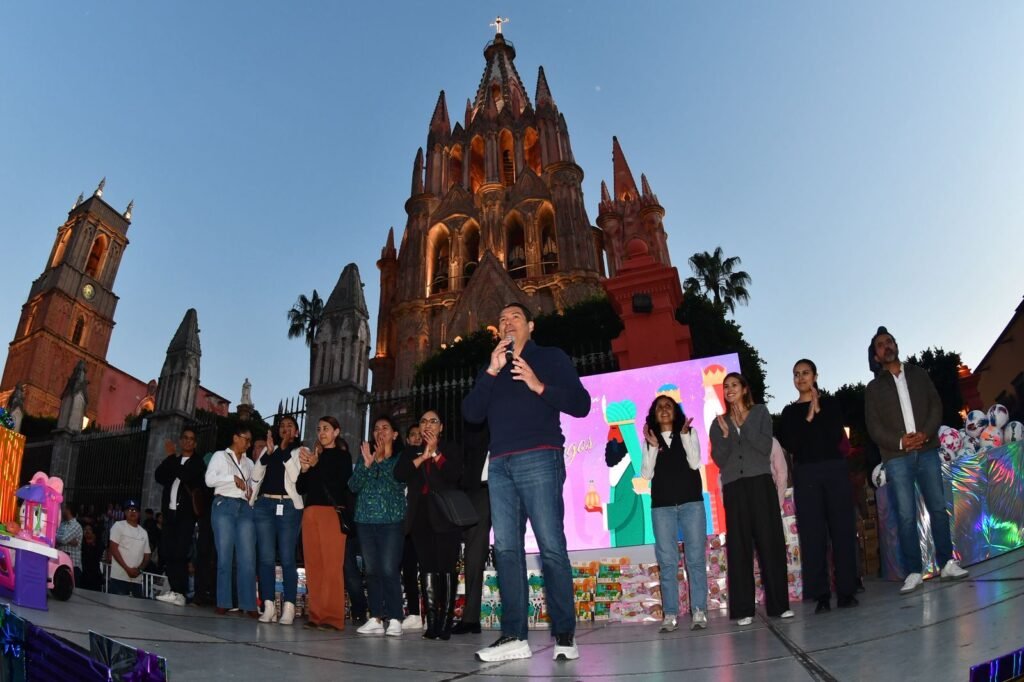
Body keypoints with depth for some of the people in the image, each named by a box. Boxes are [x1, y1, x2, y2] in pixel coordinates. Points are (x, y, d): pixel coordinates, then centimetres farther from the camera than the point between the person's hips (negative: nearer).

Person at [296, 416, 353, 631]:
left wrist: (316, 465, -12)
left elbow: (341, 483, -8)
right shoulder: (313, 456, 20)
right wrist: (304, 469, 0)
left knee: (332, 565, -9)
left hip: (332, 512, -5)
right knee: (313, 565, 1)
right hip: (310, 513, 5)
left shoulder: (342, 456, 5)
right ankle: (316, 615, 7)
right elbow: (301, 488, 17)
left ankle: (333, 617, -7)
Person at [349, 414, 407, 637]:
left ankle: (394, 619, -3)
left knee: (389, 570, -9)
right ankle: (376, 618, 11)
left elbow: (399, 483, -10)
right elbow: (353, 485, 4)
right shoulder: (365, 457, 14)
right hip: (365, 520, 4)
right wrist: (366, 464, -10)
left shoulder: (401, 457, 4)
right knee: (371, 571, 5)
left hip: (391, 520, -4)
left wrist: (381, 460, -14)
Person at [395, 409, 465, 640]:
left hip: (445, 515, -3)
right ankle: (432, 623, -2)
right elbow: (399, 474, 2)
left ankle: (445, 623, -5)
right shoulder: (411, 452, 20)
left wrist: (436, 452, -7)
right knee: (427, 568, -2)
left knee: (446, 567, -8)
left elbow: (455, 474, -7)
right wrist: (422, 457, -5)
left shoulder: (452, 448, 10)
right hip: (420, 517, 3)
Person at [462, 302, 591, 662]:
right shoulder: (491, 368, 25)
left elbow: (581, 404, 2)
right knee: (506, 549, -1)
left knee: (551, 546, -9)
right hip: (499, 464, 5)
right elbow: (471, 413, 10)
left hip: (539, 458, -5)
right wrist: (491, 371, 0)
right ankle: (514, 636, 1)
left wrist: (539, 386, -10)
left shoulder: (551, 357, 12)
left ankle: (565, 635, -3)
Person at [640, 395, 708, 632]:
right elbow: (646, 474, 0)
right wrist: (652, 446, -9)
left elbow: (695, 463, -4)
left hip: (691, 502, 0)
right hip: (662, 506, 1)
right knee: (667, 561, -1)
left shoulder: (689, 433, 10)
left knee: (696, 558, -2)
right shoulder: (650, 440, 10)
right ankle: (670, 614, 2)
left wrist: (684, 435, -10)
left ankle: (699, 611, 4)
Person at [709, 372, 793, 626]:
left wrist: (744, 423, -7)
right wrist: (725, 435, -10)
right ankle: (743, 609, 2)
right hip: (733, 488, 1)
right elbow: (719, 460, 4)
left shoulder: (760, 412, 9)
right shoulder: (719, 422, 12)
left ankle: (778, 604, 7)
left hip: (760, 483, -1)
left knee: (770, 542, -1)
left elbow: (766, 446, -4)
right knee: (739, 547, -1)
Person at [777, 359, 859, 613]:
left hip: (835, 469, 0)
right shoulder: (789, 412, 11)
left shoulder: (830, 403, 9)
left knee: (842, 529, 0)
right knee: (812, 534, -3)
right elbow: (788, 444, -4)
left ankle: (846, 590, 7)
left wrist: (818, 411, -7)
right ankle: (821, 594, 0)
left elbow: (837, 436, -5)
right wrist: (808, 418, -9)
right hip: (805, 474, 0)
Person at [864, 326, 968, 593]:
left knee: (938, 508, 3)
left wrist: (926, 433, -11)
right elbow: (873, 426, 2)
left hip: (927, 451, 2)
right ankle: (913, 572, 0)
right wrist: (899, 441, -14)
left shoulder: (919, 374, 14)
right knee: (906, 516, -4)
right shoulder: (873, 387, 8)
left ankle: (947, 563, 14)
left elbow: (936, 405, 5)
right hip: (896, 458, -2)